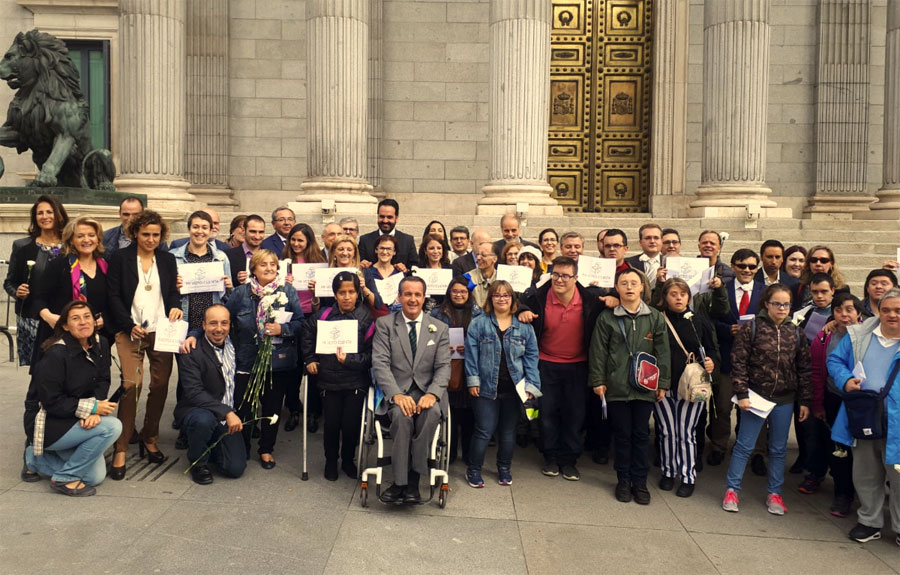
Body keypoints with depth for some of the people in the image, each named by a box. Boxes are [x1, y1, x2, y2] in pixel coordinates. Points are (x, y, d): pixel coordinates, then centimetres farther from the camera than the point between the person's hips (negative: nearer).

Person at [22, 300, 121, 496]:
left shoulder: (100, 344, -2)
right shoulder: (55, 355, -23)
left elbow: (102, 381, -2)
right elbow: (52, 402, -22)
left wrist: (94, 411, -20)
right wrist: (91, 407, -23)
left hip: (73, 420, 8)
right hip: (47, 424, -8)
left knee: (96, 476, 5)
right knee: (111, 426, -27)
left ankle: (36, 459, 23)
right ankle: (65, 478, -10)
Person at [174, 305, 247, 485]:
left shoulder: (233, 345, 4)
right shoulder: (191, 352, -14)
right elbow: (194, 392, -23)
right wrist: (226, 412, -32)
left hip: (228, 417, 4)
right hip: (195, 411, -4)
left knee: (236, 468, -11)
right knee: (204, 420, -39)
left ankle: (210, 447, 22)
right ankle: (198, 462, -8)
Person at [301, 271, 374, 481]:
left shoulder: (366, 318, -7)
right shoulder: (323, 315, 1)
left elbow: (371, 354, -8)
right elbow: (307, 338, 20)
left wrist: (349, 360, -20)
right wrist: (309, 360, 13)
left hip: (355, 382, -2)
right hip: (329, 380, 2)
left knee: (351, 425, 2)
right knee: (331, 424, 5)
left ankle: (348, 460, 29)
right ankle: (331, 461, 31)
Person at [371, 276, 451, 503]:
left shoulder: (440, 328, 11)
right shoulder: (384, 324, 6)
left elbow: (443, 367, 4)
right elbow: (380, 364, -5)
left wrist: (432, 394, -17)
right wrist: (397, 395, -21)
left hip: (427, 390, 1)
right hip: (397, 389, -1)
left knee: (432, 412, -32)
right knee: (402, 414, -33)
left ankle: (412, 480, -22)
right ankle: (402, 480, -20)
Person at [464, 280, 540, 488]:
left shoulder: (524, 327, 5)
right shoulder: (478, 323, -1)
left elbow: (531, 357, 4)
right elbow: (471, 353, -3)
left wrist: (531, 385, -4)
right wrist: (473, 381, -8)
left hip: (513, 389, 2)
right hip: (486, 387, -2)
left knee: (508, 431, 14)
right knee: (484, 431, -1)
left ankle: (504, 469, 32)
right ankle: (473, 470, 17)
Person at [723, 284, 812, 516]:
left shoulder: (795, 333, 4)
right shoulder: (751, 328, -7)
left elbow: (804, 368, 8)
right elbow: (738, 363, -8)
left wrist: (805, 401, 6)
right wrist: (741, 394, -12)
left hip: (784, 400, 4)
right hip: (756, 397, -3)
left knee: (779, 449, 13)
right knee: (744, 445, 3)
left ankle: (774, 493, 26)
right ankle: (731, 490, 14)